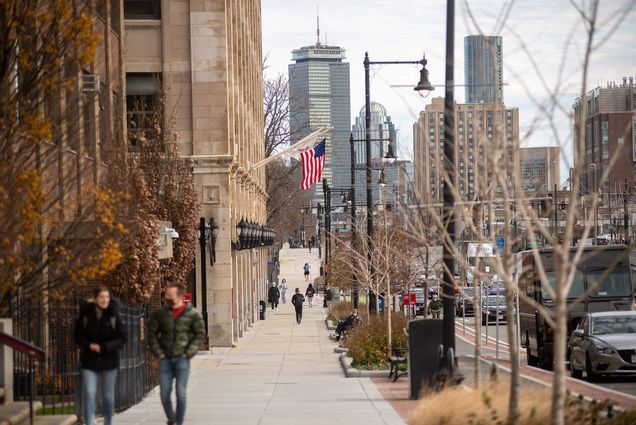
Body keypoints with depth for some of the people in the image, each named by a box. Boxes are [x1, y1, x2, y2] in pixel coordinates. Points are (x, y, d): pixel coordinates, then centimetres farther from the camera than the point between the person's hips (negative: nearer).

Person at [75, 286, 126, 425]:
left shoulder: (114, 316, -7)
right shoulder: (85, 315, -6)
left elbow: (122, 338, -6)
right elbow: (78, 337, 3)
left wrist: (104, 347, -17)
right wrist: (89, 345, -16)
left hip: (109, 361, 0)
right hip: (89, 362, 0)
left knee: (108, 395, 9)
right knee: (89, 393, -10)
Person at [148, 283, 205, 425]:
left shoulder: (192, 314, -5)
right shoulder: (159, 313, 0)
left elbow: (200, 333, 1)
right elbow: (152, 333, 7)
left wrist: (188, 353, -5)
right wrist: (158, 353, -1)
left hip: (182, 359, -2)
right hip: (165, 359, 2)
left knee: (181, 393, -6)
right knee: (164, 393, 2)